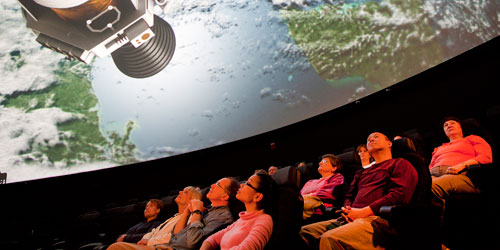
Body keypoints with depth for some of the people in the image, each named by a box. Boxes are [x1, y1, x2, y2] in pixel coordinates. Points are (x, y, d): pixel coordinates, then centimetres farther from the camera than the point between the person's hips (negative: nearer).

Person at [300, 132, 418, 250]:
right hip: (350, 218, 8)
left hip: (377, 218, -7)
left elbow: (398, 195, -4)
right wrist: (346, 210, 6)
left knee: (329, 239, -36)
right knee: (303, 231, -12)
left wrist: (364, 212, -11)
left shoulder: (400, 164, 12)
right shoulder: (361, 172, 34)